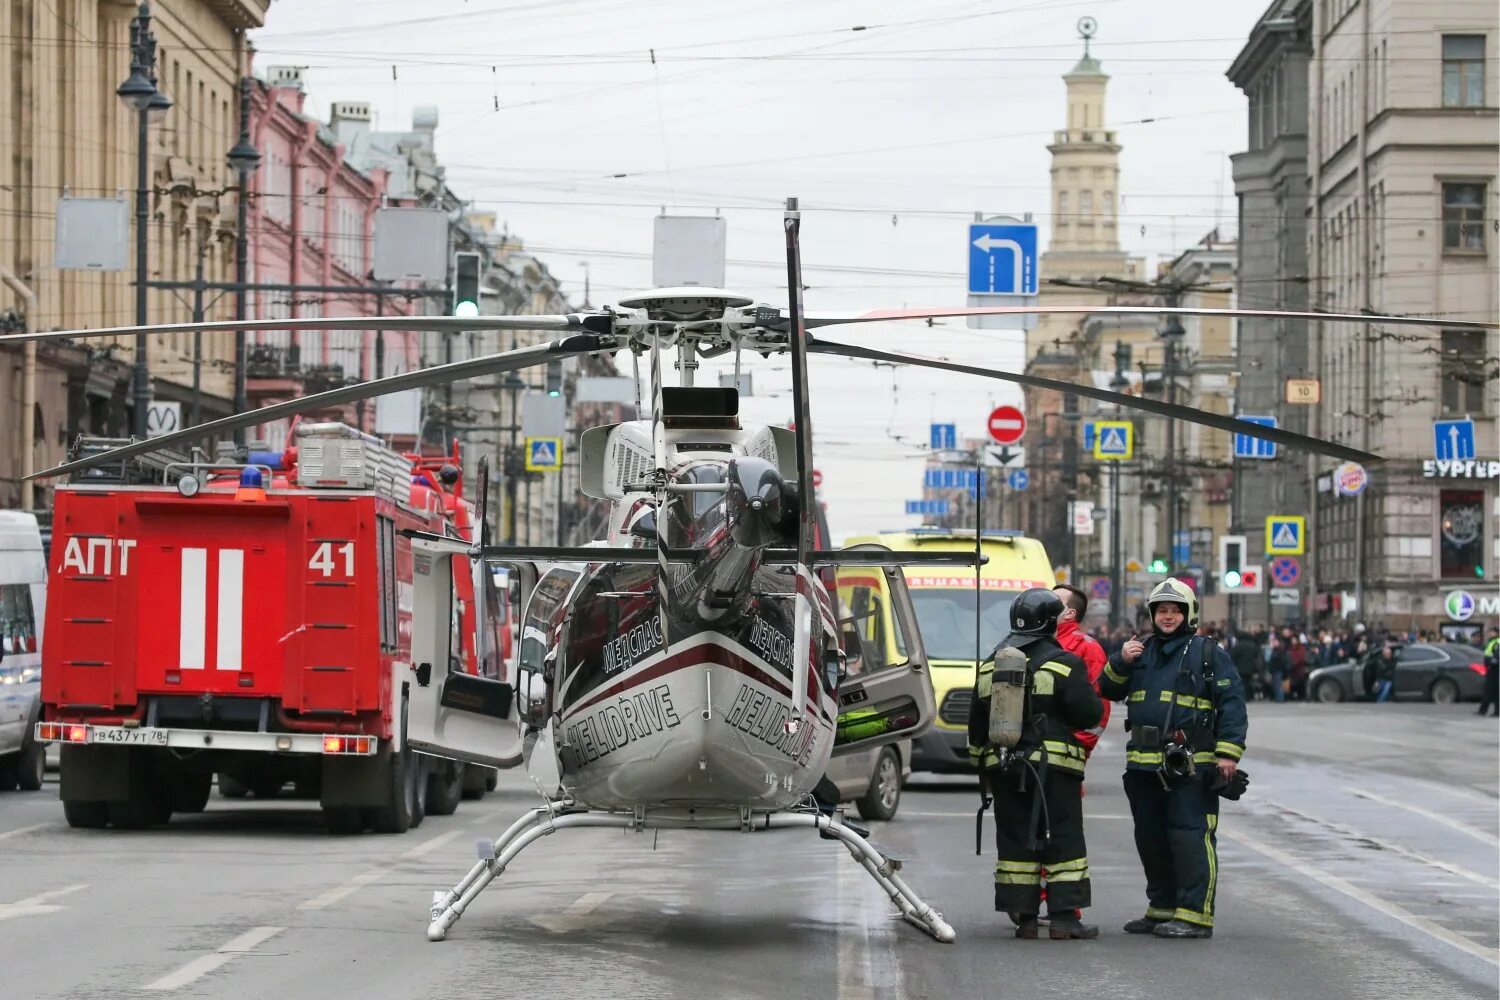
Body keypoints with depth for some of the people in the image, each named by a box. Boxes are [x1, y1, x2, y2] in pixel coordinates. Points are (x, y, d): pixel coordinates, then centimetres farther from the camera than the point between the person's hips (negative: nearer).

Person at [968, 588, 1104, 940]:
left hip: (1002, 766, 5)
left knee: (1015, 841, 8)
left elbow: (977, 725, 16)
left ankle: (1022, 916, 6)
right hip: (1053, 766, -5)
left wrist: (982, 765, 25)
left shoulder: (990, 666, 11)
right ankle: (1064, 917, -4)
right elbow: (1090, 714, -8)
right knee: (1063, 840, 0)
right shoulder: (1064, 664, -7)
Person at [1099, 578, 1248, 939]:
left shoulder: (1208, 655, 0)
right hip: (1144, 765, 7)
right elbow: (1109, 691, 19)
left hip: (1190, 767, -7)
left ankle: (1195, 915, -10)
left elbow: (1231, 703, -4)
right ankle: (1162, 908, 25)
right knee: (1151, 839, 13)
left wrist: (1229, 752, -12)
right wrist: (1120, 663, -1)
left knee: (1190, 836, -11)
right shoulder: (1141, 651, 17)